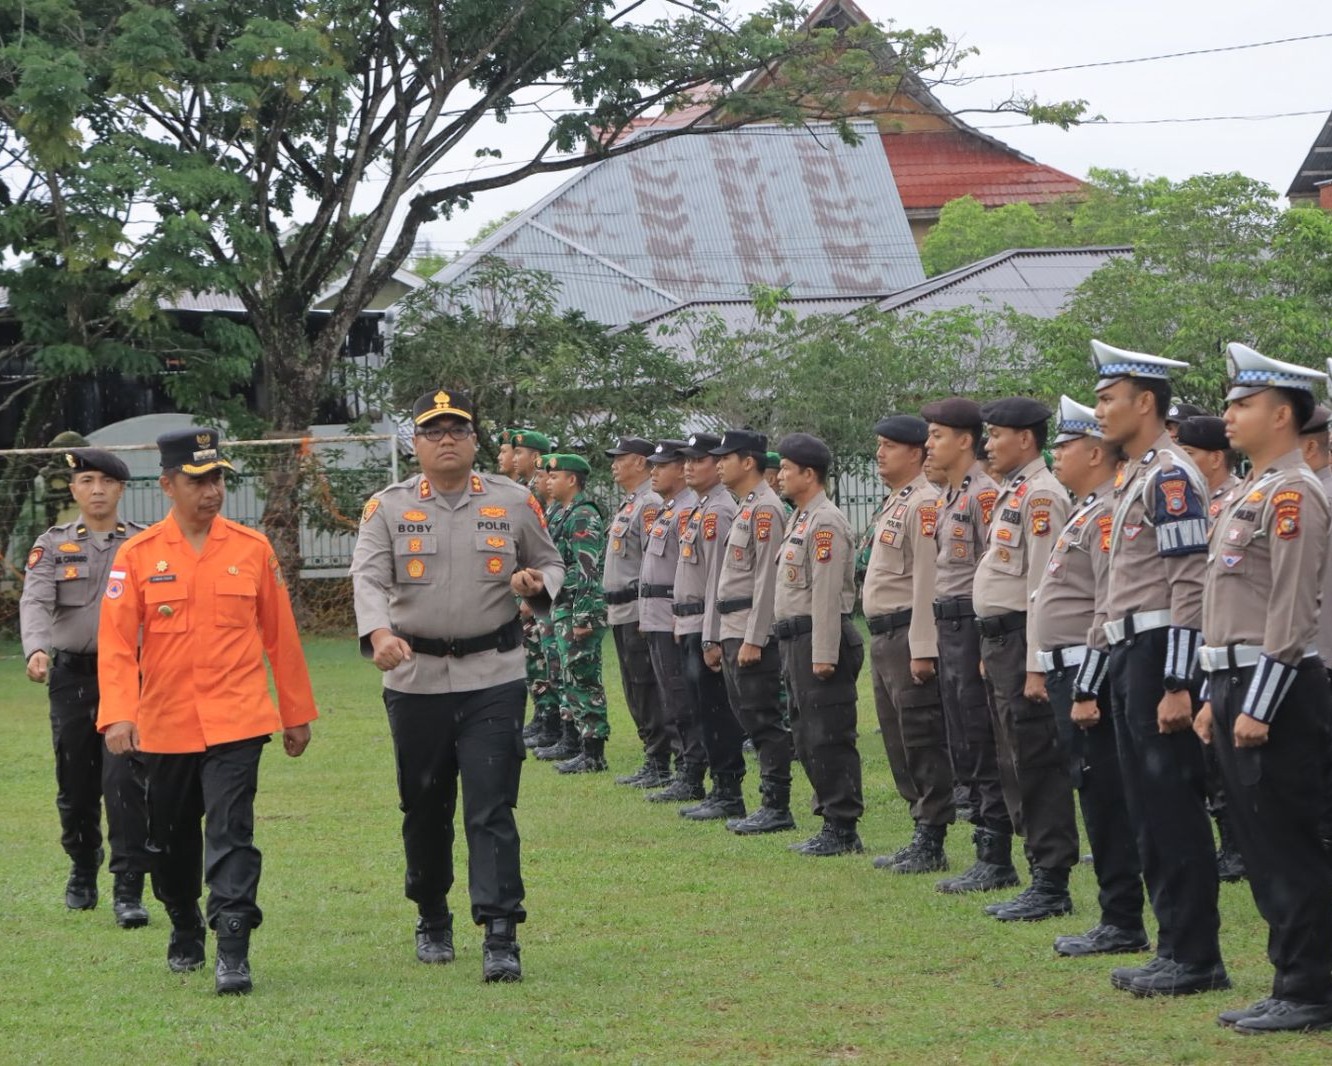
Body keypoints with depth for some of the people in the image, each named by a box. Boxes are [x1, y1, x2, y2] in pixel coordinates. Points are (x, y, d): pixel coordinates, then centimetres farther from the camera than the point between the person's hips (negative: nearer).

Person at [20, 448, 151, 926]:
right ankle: (82, 870, 32)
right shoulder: (52, 546, 6)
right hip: (72, 676, 1)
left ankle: (128, 891, -12)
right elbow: (35, 602, -8)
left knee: (125, 780, -12)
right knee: (75, 784, 9)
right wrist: (36, 649, -27)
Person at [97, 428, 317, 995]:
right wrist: (117, 715, -20)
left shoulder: (252, 548, 1)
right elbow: (115, 642, -7)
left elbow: (280, 634, 7)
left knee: (230, 834, -13)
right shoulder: (137, 556, -2)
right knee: (171, 842, 15)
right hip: (164, 726, 2)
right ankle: (184, 932, 38)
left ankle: (232, 953, -16)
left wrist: (297, 713, 10)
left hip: (236, 720, -2)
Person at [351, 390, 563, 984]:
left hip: (493, 675, -1)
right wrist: (379, 633, -32)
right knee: (424, 807, 11)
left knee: (491, 808, -10)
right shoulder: (388, 508, 2)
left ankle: (500, 936, -13)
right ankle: (432, 920, 30)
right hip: (415, 678, 1)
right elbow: (368, 577, -11)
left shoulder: (515, 504, 5)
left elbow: (551, 564, 17)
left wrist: (537, 585, -8)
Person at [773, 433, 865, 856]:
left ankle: (843, 830, -5)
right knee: (808, 739, 12)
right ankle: (832, 824, 17)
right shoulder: (801, 520, 18)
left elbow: (827, 593, -20)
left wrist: (823, 655, -22)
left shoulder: (826, 523, -14)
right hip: (797, 642, 11)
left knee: (829, 738, -8)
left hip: (819, 642, -11)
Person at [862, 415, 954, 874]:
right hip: (883, 637, 11)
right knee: (899, 744, 13)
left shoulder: (925, 503, -14)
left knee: (923, 743, -7)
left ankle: (932, 844, -4)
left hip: (909, 635, -11)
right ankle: (921, 837, 19)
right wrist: (882, 641, 20)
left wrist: (922, 649, -23)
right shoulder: (894, 503, 18)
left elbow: (927, 578, -20)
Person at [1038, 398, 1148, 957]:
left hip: (1090, 672, -11)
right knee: (1100, 799, 12)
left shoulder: (1107, 515, -15)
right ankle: (1117, 919, 16)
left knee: (1106, 799, -7)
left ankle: (1122, 925, -4)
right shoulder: (1086, 512, 18)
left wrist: (1087, 689, -22)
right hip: (1070, 673, 11)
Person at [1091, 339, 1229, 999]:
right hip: (1130, 654, 10)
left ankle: (1196, 957, -3)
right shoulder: (1134, 479, 18)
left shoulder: (1170, 477, -13)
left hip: (1158, 651, -10)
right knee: (1149, 812, 12)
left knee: (1175, 812, -7)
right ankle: (1175, 949, 17)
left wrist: (1177, 685, -22)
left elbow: (1191, 584, -19)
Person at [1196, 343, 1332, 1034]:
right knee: (1261, 846, 11)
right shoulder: (1249, 495, 18)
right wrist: (1215, 698, 20)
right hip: (1239, 688, 10)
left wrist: (1257, 707, -21)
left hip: (1275, 691, -10)